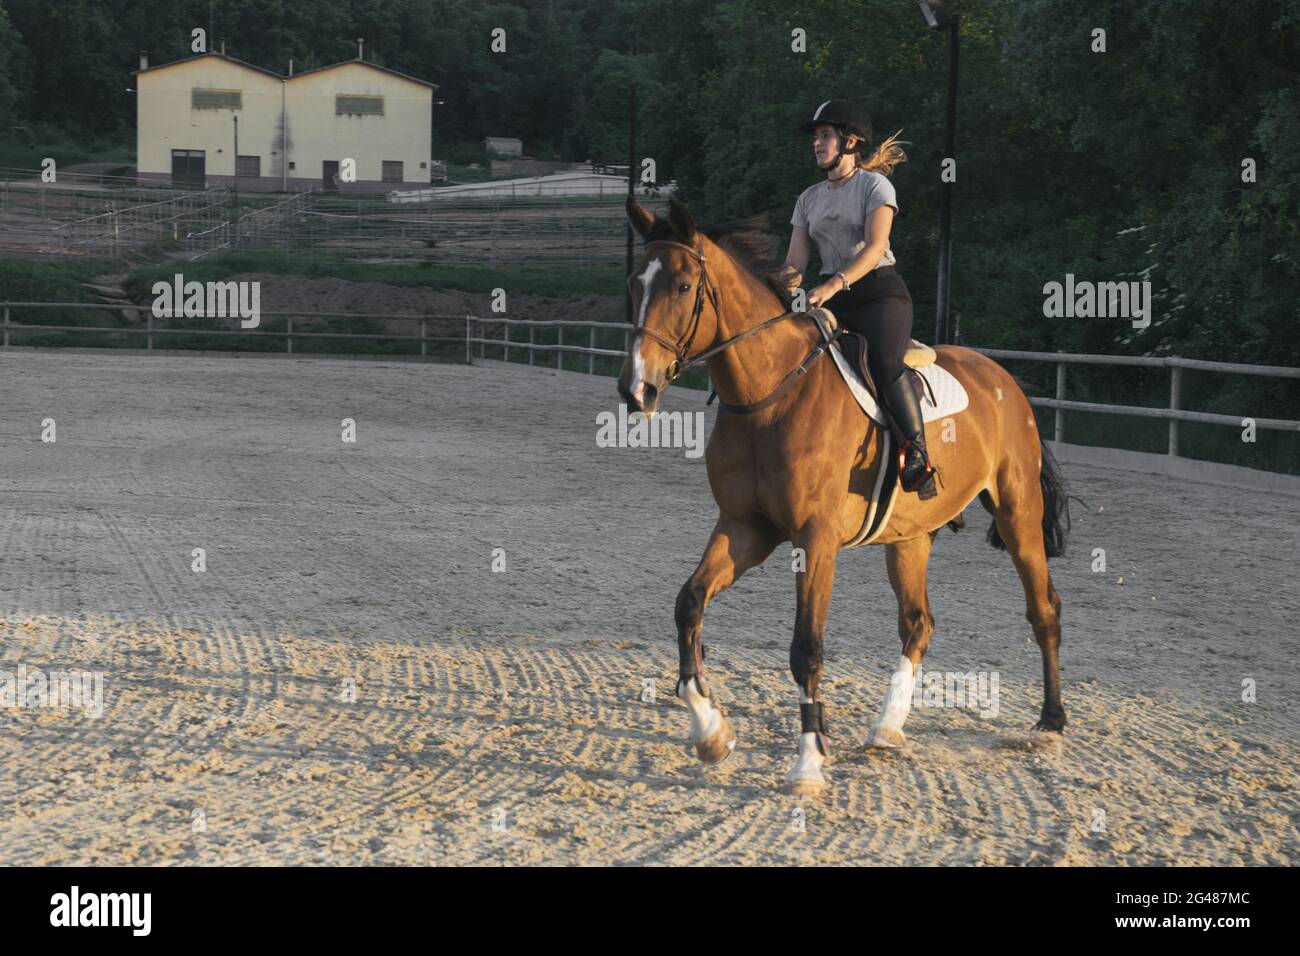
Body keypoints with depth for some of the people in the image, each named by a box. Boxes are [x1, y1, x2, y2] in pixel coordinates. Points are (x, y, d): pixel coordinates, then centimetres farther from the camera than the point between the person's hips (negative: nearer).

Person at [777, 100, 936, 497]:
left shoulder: (875, 185, 0)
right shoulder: (809, 199, 17)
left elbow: (875, 246, -14)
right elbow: (796, 256, 10)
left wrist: (835, 284, -29)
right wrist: (790, 276, -15)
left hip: (880, 290, -6)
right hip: (831, 299, 6)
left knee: (884, 360, -33)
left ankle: (918, 455, -36)